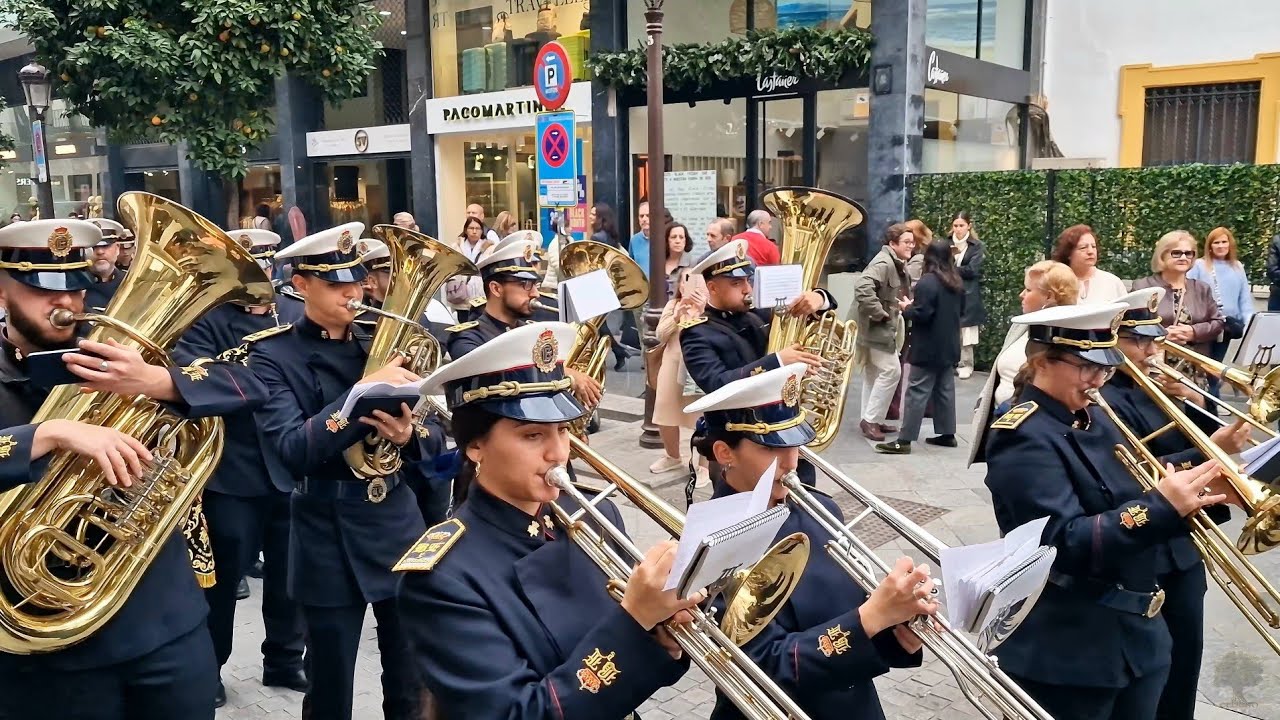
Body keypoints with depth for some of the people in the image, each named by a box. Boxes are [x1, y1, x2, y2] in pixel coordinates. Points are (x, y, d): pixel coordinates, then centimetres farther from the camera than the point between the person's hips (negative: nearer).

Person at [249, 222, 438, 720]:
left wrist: (409, 434, -16)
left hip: (398, 519, 4)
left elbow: (434, 430, 6)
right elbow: (293, 449, -20)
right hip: (327, 536, -3)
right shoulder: (272, 355, -6)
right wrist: (364, 393, -28)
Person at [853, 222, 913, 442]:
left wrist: (901, 310, 8)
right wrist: (879, 314, -25)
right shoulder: (883, 263, -19)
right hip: (877, 328, -10)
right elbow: (862, 289, -33)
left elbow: (901, 293, 27)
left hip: (886, 328, 10)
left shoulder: (897, 265, 12)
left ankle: (870, 419, 22)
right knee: (891, 371, -10)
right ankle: (870, 420, -2)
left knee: (874, 374, 14)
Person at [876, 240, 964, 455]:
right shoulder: (957, 283, 9)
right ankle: (947, 434, 22)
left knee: (917, 393, -8)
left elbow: (921, 315, -22)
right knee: (945, 390, 15)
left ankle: (904, 440, -8)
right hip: (949, 346, 8)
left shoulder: (927, 282, -18)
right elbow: (961, 311, 19)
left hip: (928, 348, -8)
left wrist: (906, 308, -5)